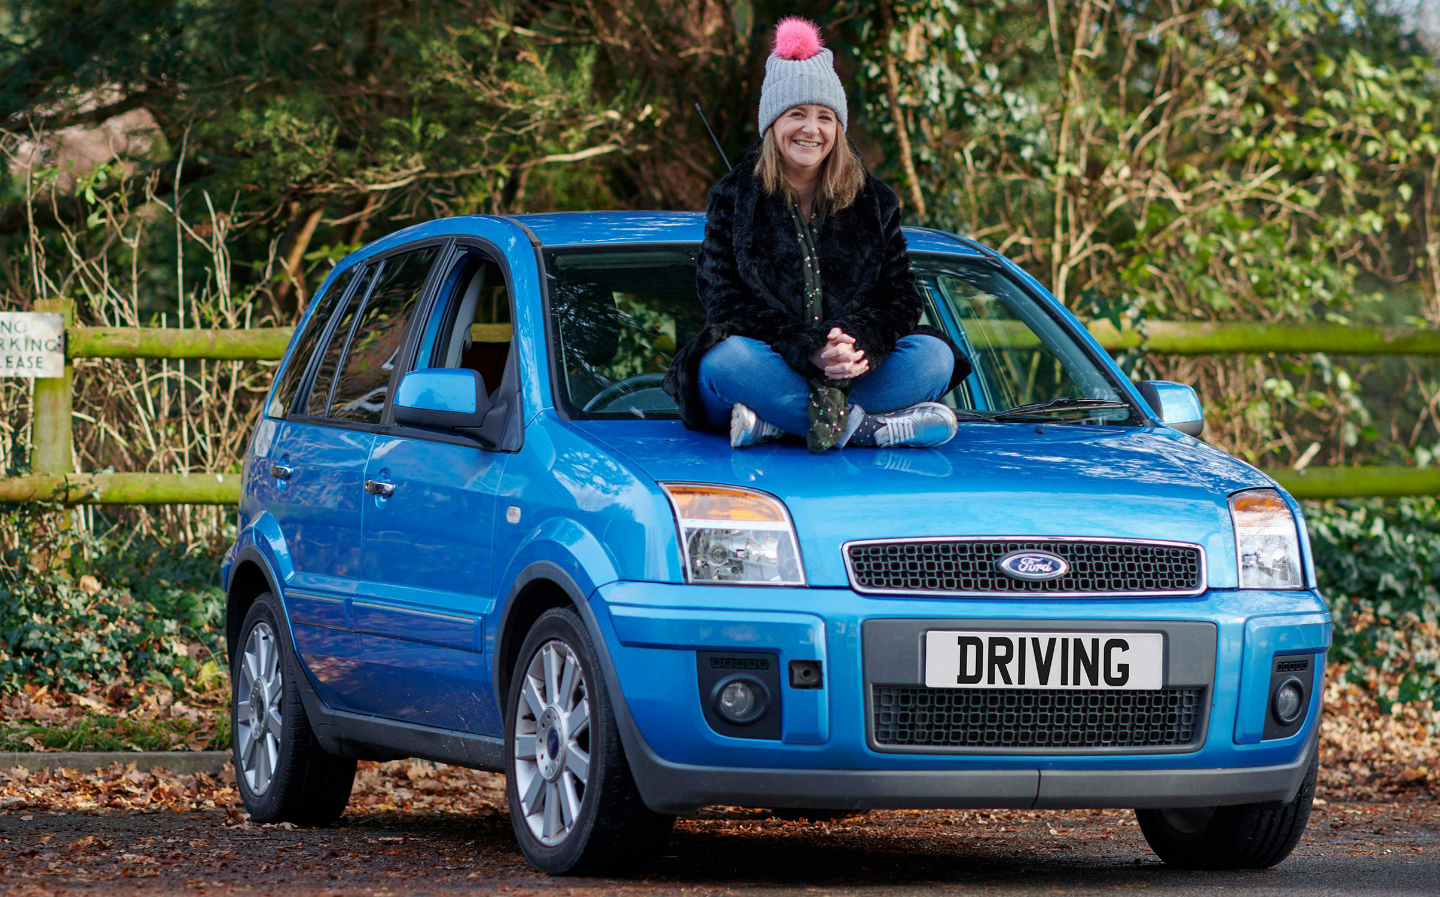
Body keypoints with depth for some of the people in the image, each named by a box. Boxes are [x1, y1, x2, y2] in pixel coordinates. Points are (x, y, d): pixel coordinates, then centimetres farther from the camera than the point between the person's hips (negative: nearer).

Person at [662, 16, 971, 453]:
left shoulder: (874, 201, 11)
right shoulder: (733, 198, 4)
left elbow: (900, 296, 5)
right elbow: (726, 300, -7)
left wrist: (862, 346, -20)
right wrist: (807, 352, -23)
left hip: (853, 365, 3)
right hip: (770, 364, -2)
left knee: (934, 355, -25)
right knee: (725, 360, -35)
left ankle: (772, 421, -33)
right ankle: (869, 426, -39)